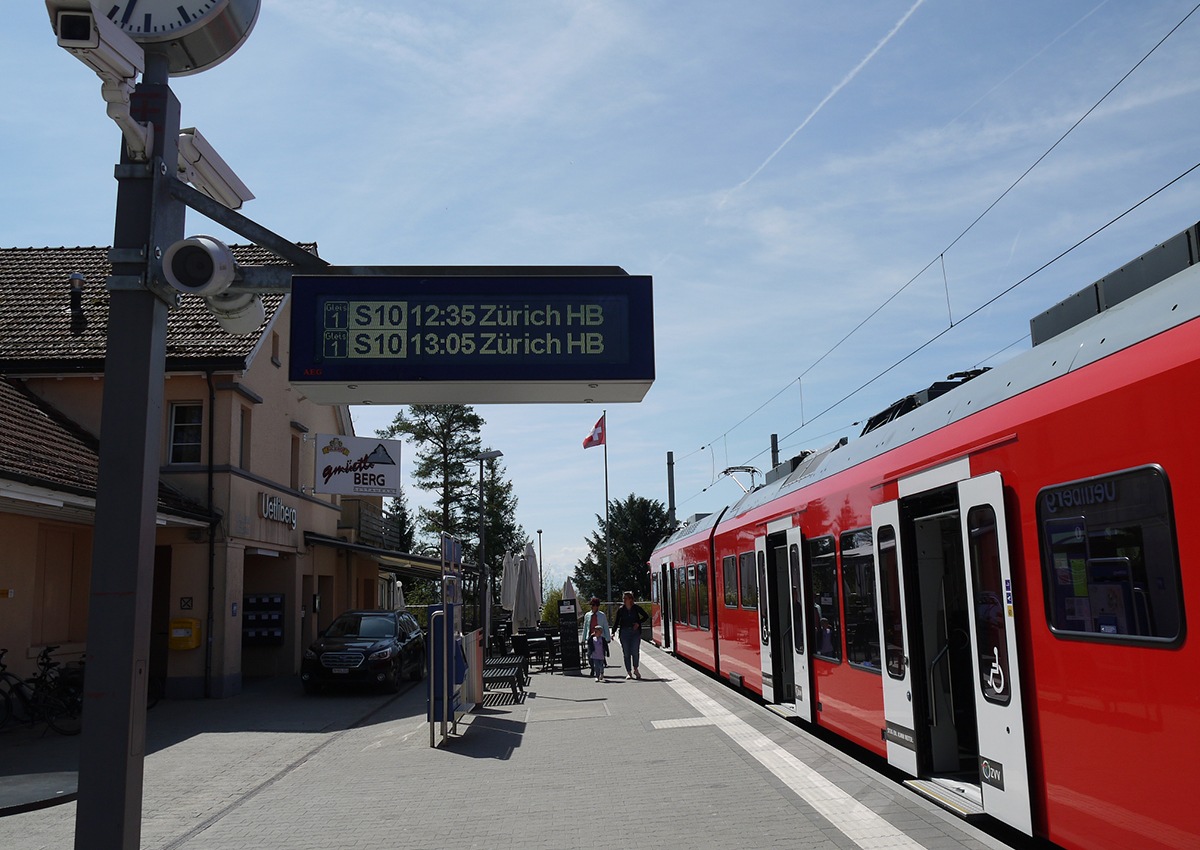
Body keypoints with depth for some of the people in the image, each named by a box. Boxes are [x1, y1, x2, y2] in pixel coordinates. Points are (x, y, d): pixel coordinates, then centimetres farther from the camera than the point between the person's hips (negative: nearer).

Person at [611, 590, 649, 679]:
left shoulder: (636, 608, 1)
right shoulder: (620, 609, 2)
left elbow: (646, 616, 10)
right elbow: (616, 622, 5)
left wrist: (638, 623, -3)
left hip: (635, 631, -1)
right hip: (624, 632, 1)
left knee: (635, 652, -7)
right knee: (626, 653, 0)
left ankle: (635, 669, 16)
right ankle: (629, 672, 8)